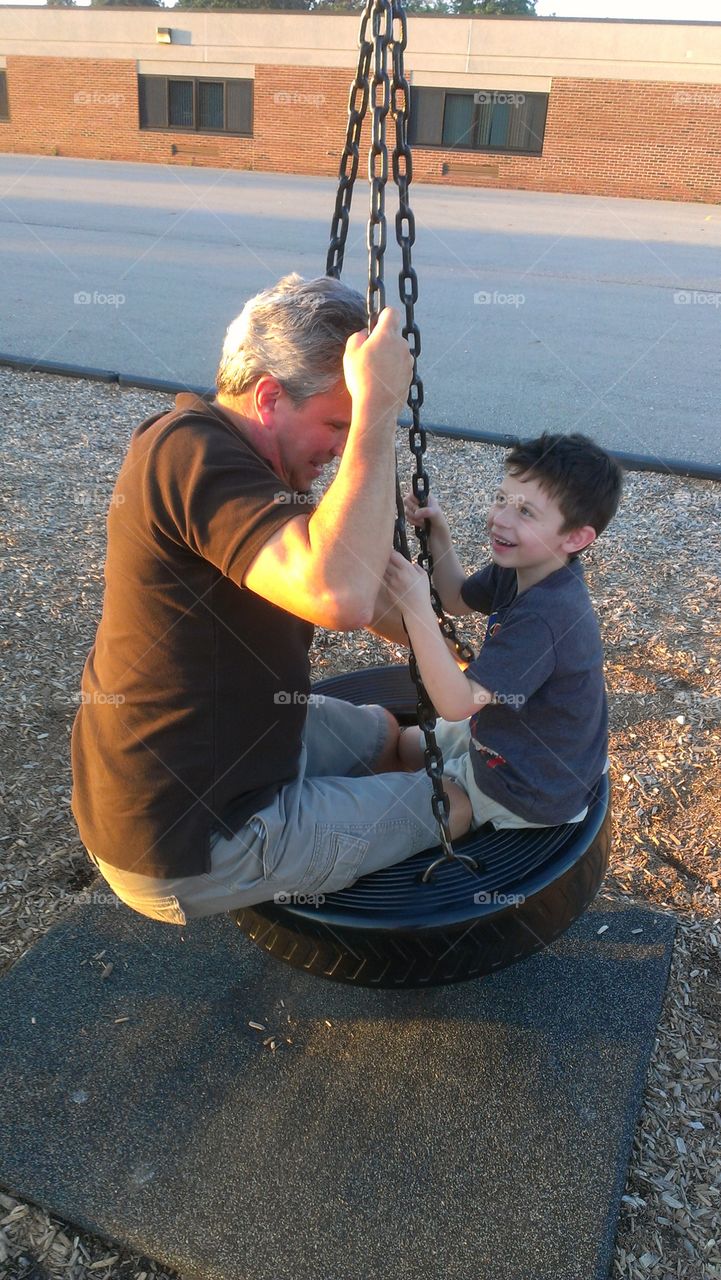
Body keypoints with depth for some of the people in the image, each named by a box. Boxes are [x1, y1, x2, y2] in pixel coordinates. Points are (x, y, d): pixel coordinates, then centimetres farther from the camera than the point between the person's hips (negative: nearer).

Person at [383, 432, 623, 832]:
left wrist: (415, 603, -43)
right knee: (408, 742, 24)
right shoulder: (521, 568, -9)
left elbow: (455, 703, -39)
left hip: (528, 798, -9)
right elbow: (458, 599, 9)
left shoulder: (543, 617, -37)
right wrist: (438, 532, -7)